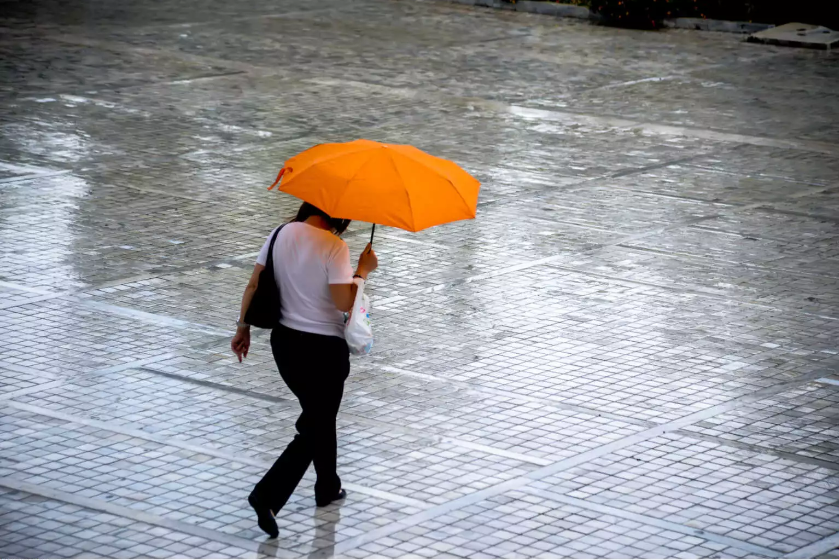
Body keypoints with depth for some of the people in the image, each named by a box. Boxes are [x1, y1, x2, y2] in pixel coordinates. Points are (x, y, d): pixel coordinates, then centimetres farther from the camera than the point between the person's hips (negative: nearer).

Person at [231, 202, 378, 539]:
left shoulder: (281, 234, -1)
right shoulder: (334, 246, -20)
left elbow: (253, 285, 2)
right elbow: (343, 302, -21)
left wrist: (243, 328, 11)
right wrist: (363, 271, -7)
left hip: (284, 341, 7)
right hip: (324, 348, -7)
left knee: (319, 416, 25)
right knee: (315, 427, 5)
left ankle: (328, 488, 39)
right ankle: (268, 496, -8)